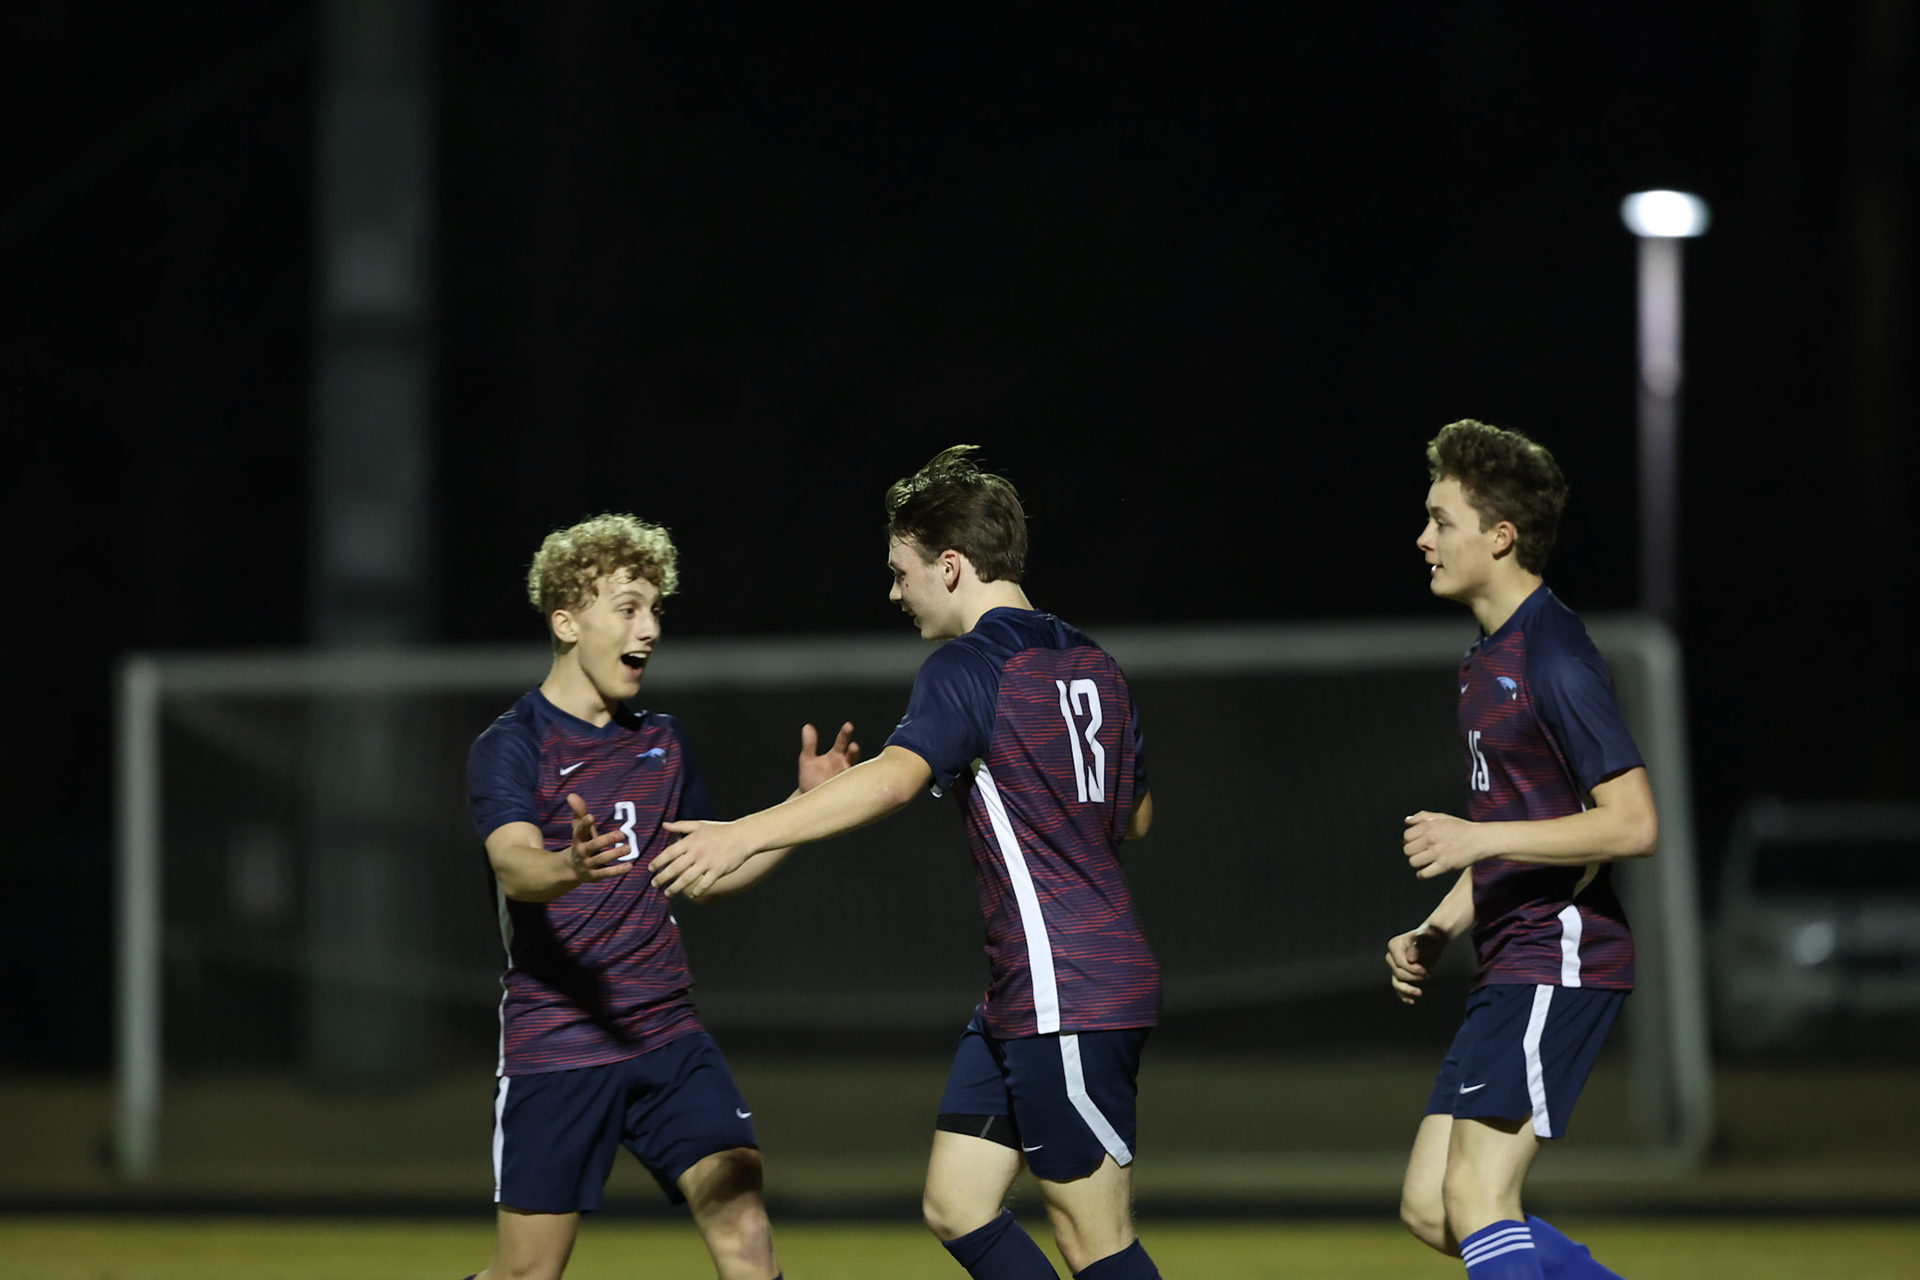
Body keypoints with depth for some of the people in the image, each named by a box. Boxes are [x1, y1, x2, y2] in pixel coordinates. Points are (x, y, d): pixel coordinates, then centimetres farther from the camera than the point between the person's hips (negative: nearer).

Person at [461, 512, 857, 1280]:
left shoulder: (660, 744, 12)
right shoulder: (511, 746, -7)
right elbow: (514, 866, -25)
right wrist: (570, 867, -49)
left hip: (668, 1041, 5)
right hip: (554, 1049, -5)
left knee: (741, 1217, -13)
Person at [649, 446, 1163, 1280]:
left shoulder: (970, 668, -13)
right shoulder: (1091, 667, 15)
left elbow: (895, 777, -32)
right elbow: (1132, 815, 27)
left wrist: (745, 834, -40)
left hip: (1070, 996, -9)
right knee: (956, 1207, 10)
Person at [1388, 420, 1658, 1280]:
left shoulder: (1554, 655, -13)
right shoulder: (1486, 659, 19)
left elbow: (1632, 824, -19)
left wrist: (1478, 837, -20)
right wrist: (1434, 935, 14)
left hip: (1559, 960, -10)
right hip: (1510, 971, 10)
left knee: (1475, 1198, -14)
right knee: (1429, 1210, 6)